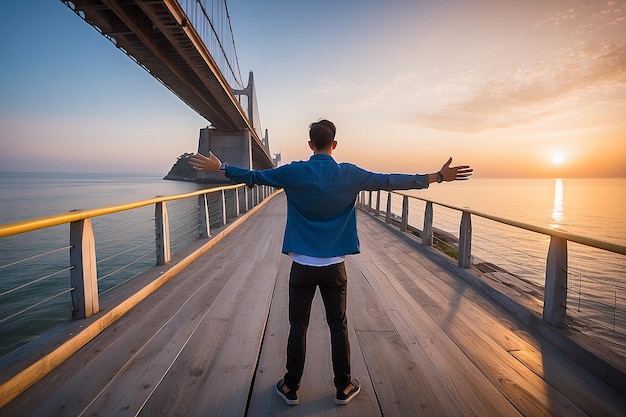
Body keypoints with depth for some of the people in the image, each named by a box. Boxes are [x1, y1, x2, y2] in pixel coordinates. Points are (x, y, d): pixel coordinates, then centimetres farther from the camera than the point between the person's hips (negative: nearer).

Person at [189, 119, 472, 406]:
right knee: (338, 326, 14)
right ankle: (344, 388, 29)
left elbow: (253, 176, 3)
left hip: (302, 265, 0)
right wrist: (436, 177, 10)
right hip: (334, 266, 1)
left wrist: (220, 168, 19)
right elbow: (389, 181, 1)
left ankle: (290, 388, 27)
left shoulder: (294, 172, -6)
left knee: (298, 326, 12)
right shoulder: (349, 174, -4)